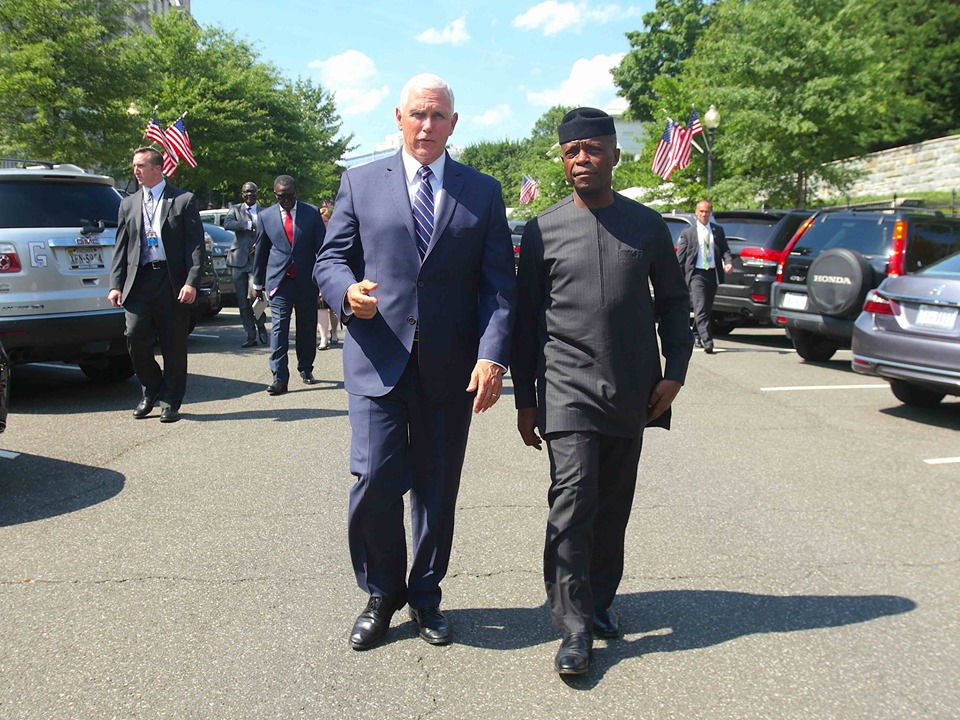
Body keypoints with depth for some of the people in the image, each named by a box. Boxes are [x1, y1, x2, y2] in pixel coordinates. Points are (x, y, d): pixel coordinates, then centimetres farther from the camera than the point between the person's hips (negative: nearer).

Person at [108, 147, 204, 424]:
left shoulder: (184, 201, 4)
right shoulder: (128, 204, 16)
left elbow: (196, 245, -2)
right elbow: (121, 248, 14)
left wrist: (191, 282, -13)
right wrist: (116, 284, 3)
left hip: (173, 282, -3)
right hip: (139, 281, 3)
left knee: (174, 346, 2)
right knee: (136, 339, -4)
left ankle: (170, 403, 14)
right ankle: (151, 393, 19)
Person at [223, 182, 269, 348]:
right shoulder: (235, 209, 11)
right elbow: (227, 223, -9)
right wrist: (249, 225, -16)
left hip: (257, 260, -2)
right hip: (239, 260, 2)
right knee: (242, 302, 3)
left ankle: (261, 326, 10)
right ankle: (251, 336, 11)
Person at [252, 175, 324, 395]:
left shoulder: (311, 213, 3)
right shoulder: (266, 216, 6)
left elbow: (321, 247, 3)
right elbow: (260, 251, 12)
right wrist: (257, 283, 14)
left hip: (306, 280, 1)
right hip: (279, 280, 0)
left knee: (307, 327, 9)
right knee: (279, 327, -9)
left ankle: (306, 369, 27)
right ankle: (279, 378, -10)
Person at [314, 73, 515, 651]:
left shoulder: (484, 192, 8)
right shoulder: (361, 182, 9)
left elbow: (499, 282, 2)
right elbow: (330, 259, 9)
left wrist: (492, 356, -12)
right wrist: (348, 291, -16)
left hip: (451, 367, 1)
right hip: (378, 359, -1)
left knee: (439, 489, 9)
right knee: (375, 481, -6)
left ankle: (426, 594, 30)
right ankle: (382, 594, 20)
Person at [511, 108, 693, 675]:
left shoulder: (648, 225, 7)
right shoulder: (543, 229, 3)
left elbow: (673, 302, 14)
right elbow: (526, 316, 6)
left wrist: (674, 372, 2)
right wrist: (525, 398, 4)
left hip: (632, 391, 2)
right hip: (568, 387, -2)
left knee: (614, 504, 11)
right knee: (573, 496, -11)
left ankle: (601, 600, 29)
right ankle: (575, 626, -2)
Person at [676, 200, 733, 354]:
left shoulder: (718, 231, 11)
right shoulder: (688, 233, 1)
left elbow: (725, 250, 12)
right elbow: (680, 258, 1)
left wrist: (728, 262, -11)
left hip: (713, 274, 4)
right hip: (697, 274, -4)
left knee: (706, 309, 14)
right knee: (701, 310, -14)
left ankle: (698, 336, 31)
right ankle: (707, 342, -20)